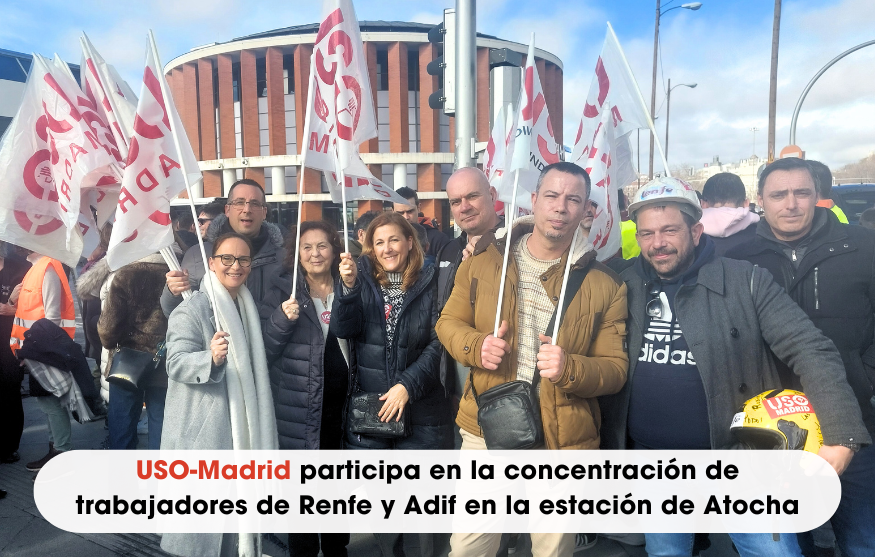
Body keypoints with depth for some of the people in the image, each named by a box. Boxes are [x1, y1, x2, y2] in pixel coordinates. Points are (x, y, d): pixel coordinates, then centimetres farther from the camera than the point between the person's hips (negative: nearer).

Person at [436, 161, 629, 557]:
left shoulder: (604, 285, -3)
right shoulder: (484, 261, 1)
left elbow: (615, 368, -2)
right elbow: (449, 323, 8)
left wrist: (569, 368, -23)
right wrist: (476, 346, -13)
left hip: (561, 443, 0)